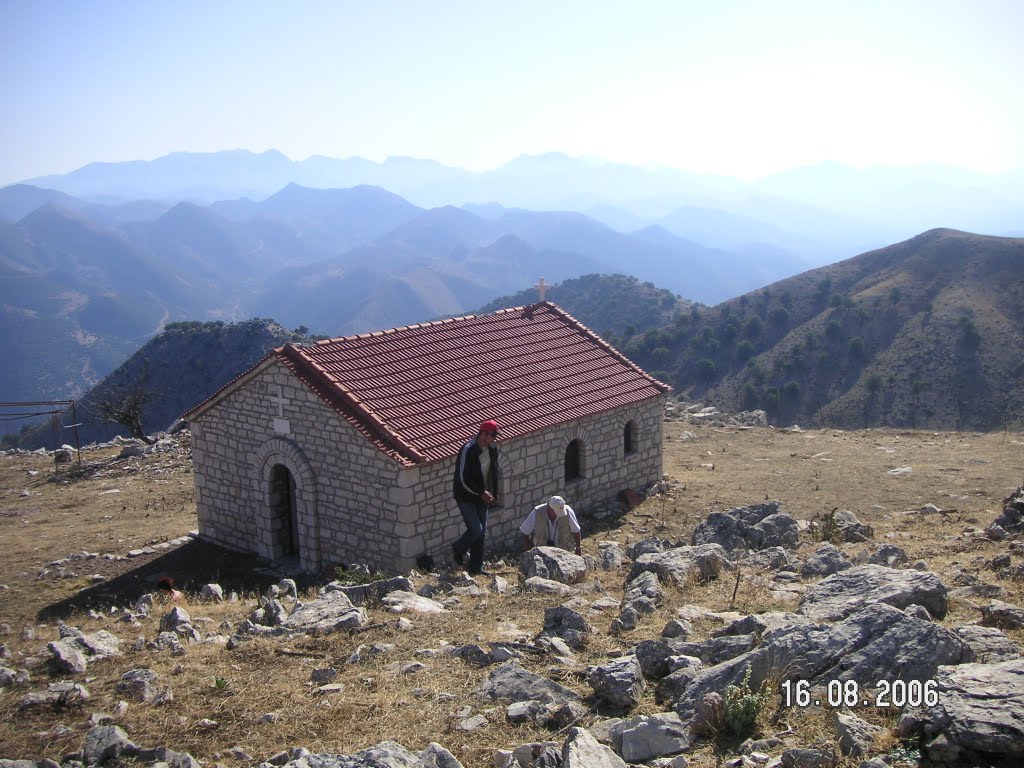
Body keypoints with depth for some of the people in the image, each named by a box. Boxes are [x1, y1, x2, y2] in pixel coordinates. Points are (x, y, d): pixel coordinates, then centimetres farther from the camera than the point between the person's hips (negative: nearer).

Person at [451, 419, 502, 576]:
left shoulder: (492, 449, 3)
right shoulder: (468, 450, -21)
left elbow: (494, 472, 16)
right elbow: (463, 479, -21)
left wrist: (494, 494, 9)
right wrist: (481, 493, -21)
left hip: (482, 497, 7)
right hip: (466, 497, -7)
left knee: (482, 534, 8)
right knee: (476, 530, -13)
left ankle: (476, 567, 18)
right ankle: (458, 548, 17)